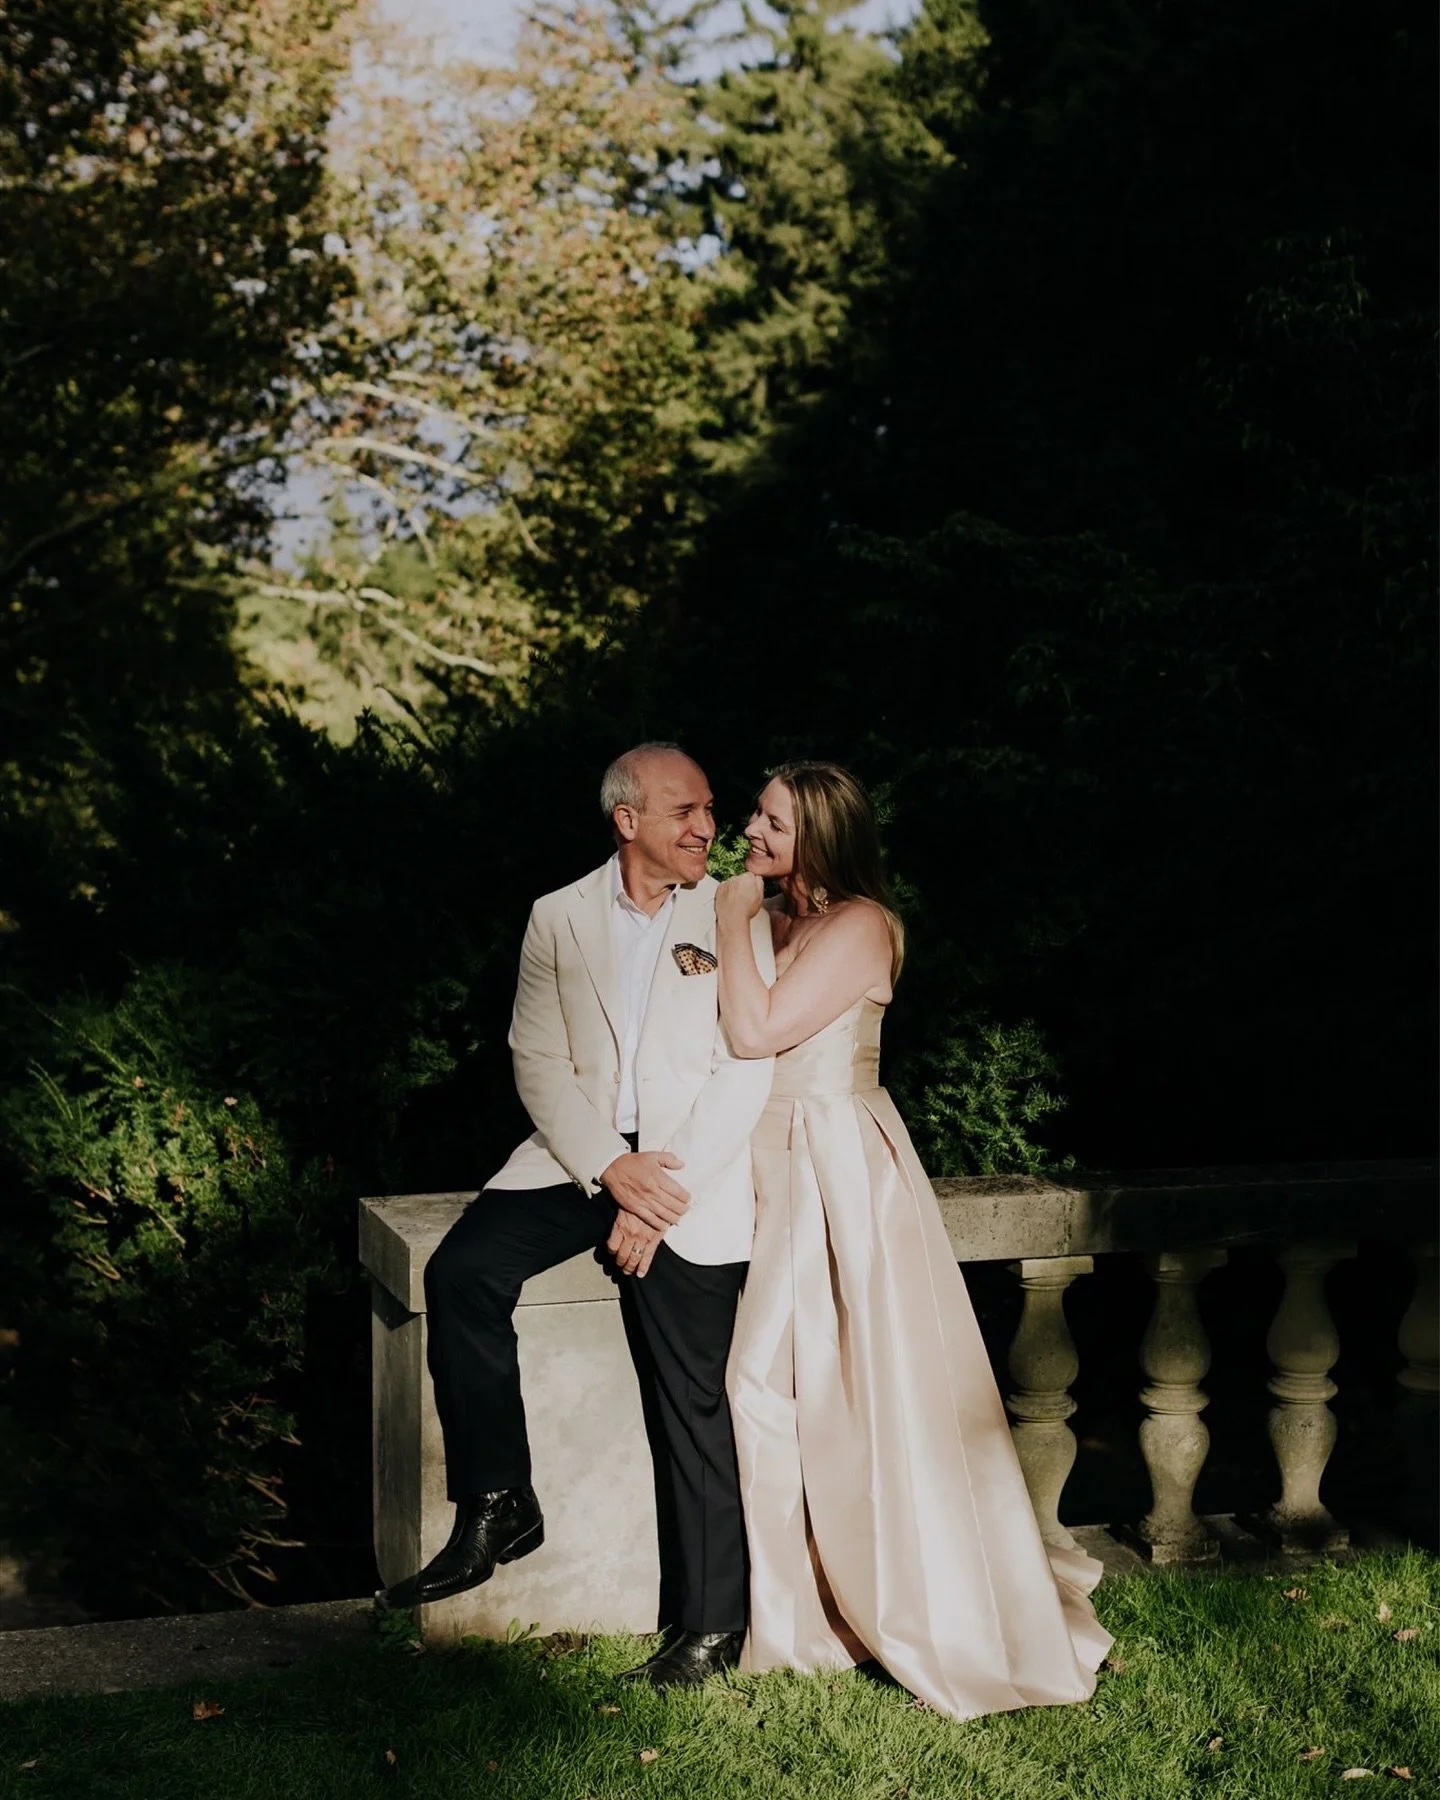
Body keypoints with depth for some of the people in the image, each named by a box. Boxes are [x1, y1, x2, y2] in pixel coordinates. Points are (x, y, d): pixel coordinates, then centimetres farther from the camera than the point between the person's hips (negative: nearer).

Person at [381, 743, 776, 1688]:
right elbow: (538, 1061, 4)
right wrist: (611, 1169, -13)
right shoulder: (559, 919, 9)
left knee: (699, 1400, -8)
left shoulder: (736, 918, 0)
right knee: (462, 1270, -19)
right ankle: (499, 1508, -6)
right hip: (582, 1153, 3)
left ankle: (713, 1624, 1)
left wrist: (659, 1198, -15)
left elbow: (746, 1072, -7)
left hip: (692, 1165, -3)